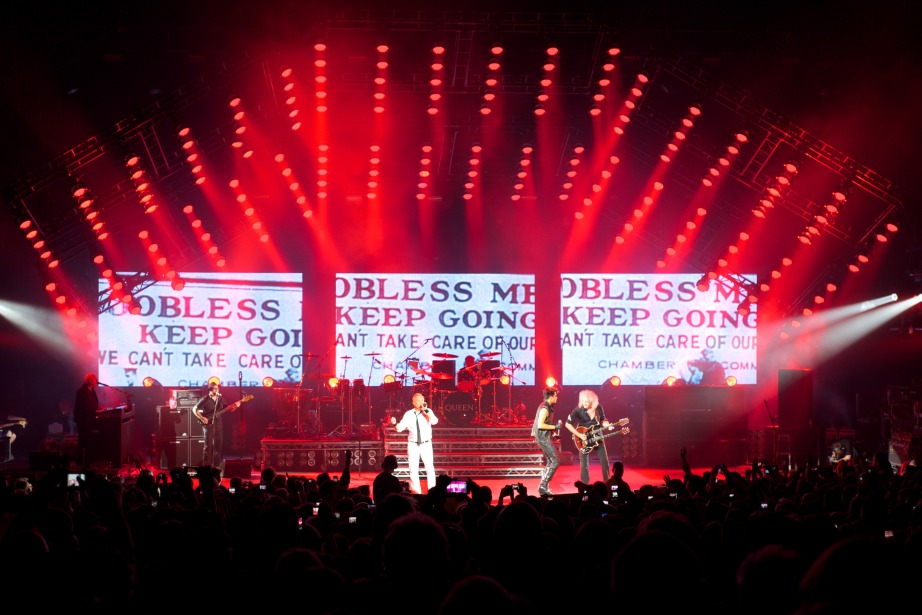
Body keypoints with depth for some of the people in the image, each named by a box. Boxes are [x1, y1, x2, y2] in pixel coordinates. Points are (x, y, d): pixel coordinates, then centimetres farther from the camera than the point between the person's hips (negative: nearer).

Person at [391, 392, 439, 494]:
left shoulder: (428, 412, -4)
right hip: (413, 444, 1)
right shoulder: (408, 414, -1)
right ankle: (416, 491, 14)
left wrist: (425, 410, -24)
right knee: (413, 469, 4)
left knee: (430, 467, -4)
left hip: (426, 444, -1)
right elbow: (400, 428, -3)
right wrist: (395, 423, -24)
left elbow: (435, 421, -22)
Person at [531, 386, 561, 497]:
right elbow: (540, 425, -25)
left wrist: (552, 431, 15)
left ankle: (544, 488, 13)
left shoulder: (547, 407, 14)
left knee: (550, 462, 13)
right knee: (555, 461, -11)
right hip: (543, 438, -11)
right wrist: (554, 427, -18)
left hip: (545, 437, 11)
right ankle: (543, 486, -13)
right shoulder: (545, 408, -17)